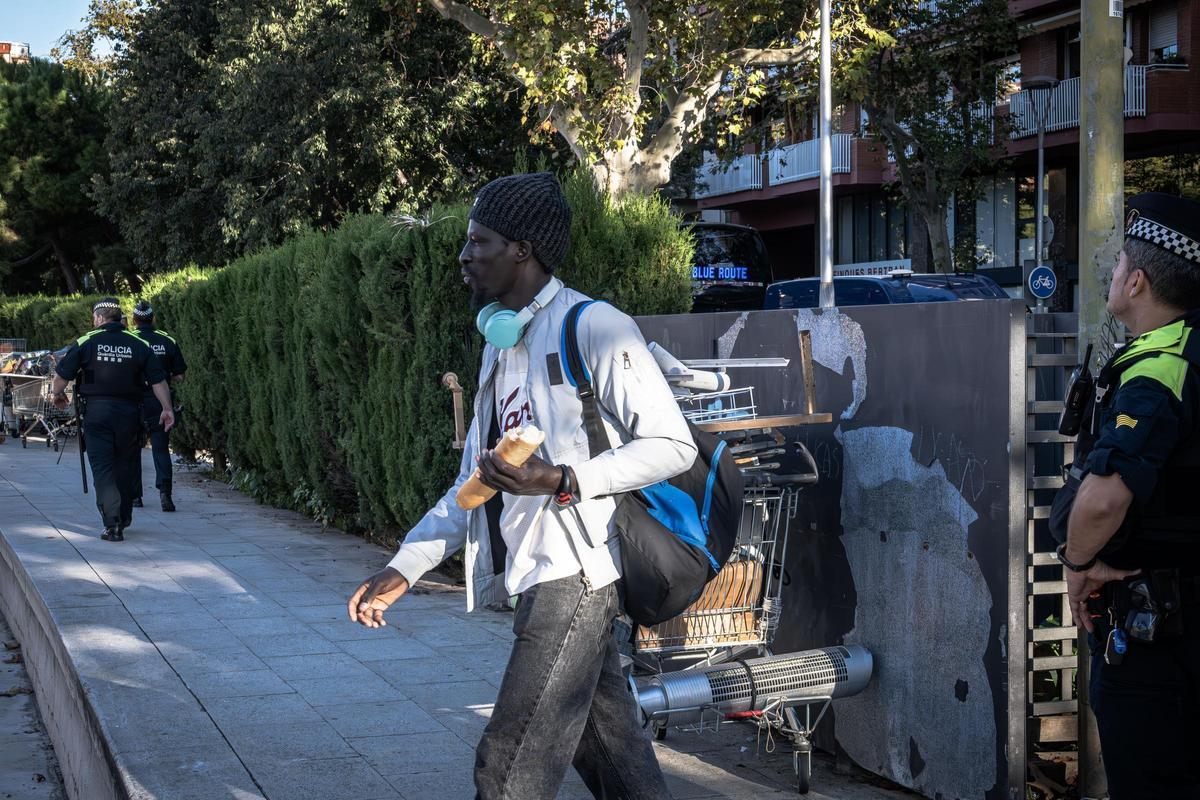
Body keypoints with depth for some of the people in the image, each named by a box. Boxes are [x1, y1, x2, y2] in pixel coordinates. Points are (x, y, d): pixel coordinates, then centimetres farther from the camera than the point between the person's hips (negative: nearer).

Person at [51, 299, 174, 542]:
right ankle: (124, 519, 27)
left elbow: (62, 375, 1)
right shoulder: (139, 345, 3)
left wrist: (57, 395, 20)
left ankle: (112, 524, -13)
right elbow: (158, 380, 1)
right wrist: (167, 409, 8)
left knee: (102, 468, -1)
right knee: (124, 465, 17)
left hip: (96, 411, -2)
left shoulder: (86, 342, -2)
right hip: (129, 412, 2)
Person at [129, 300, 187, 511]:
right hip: (160, 404, 1)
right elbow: (179, 376, 3)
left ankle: (135, 496, 14)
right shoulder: (168, 341, 0)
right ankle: (164, 490, -15)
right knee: (161, 448, 4)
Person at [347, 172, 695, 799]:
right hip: (535, 581, 9)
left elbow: (672, 444, -14)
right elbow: (472, 482, 22)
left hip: (571, 576, -9)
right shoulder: (501, 342, 19)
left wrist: (562, 481, -25)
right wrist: (404, 569, 14)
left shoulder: (592, 327, -10)